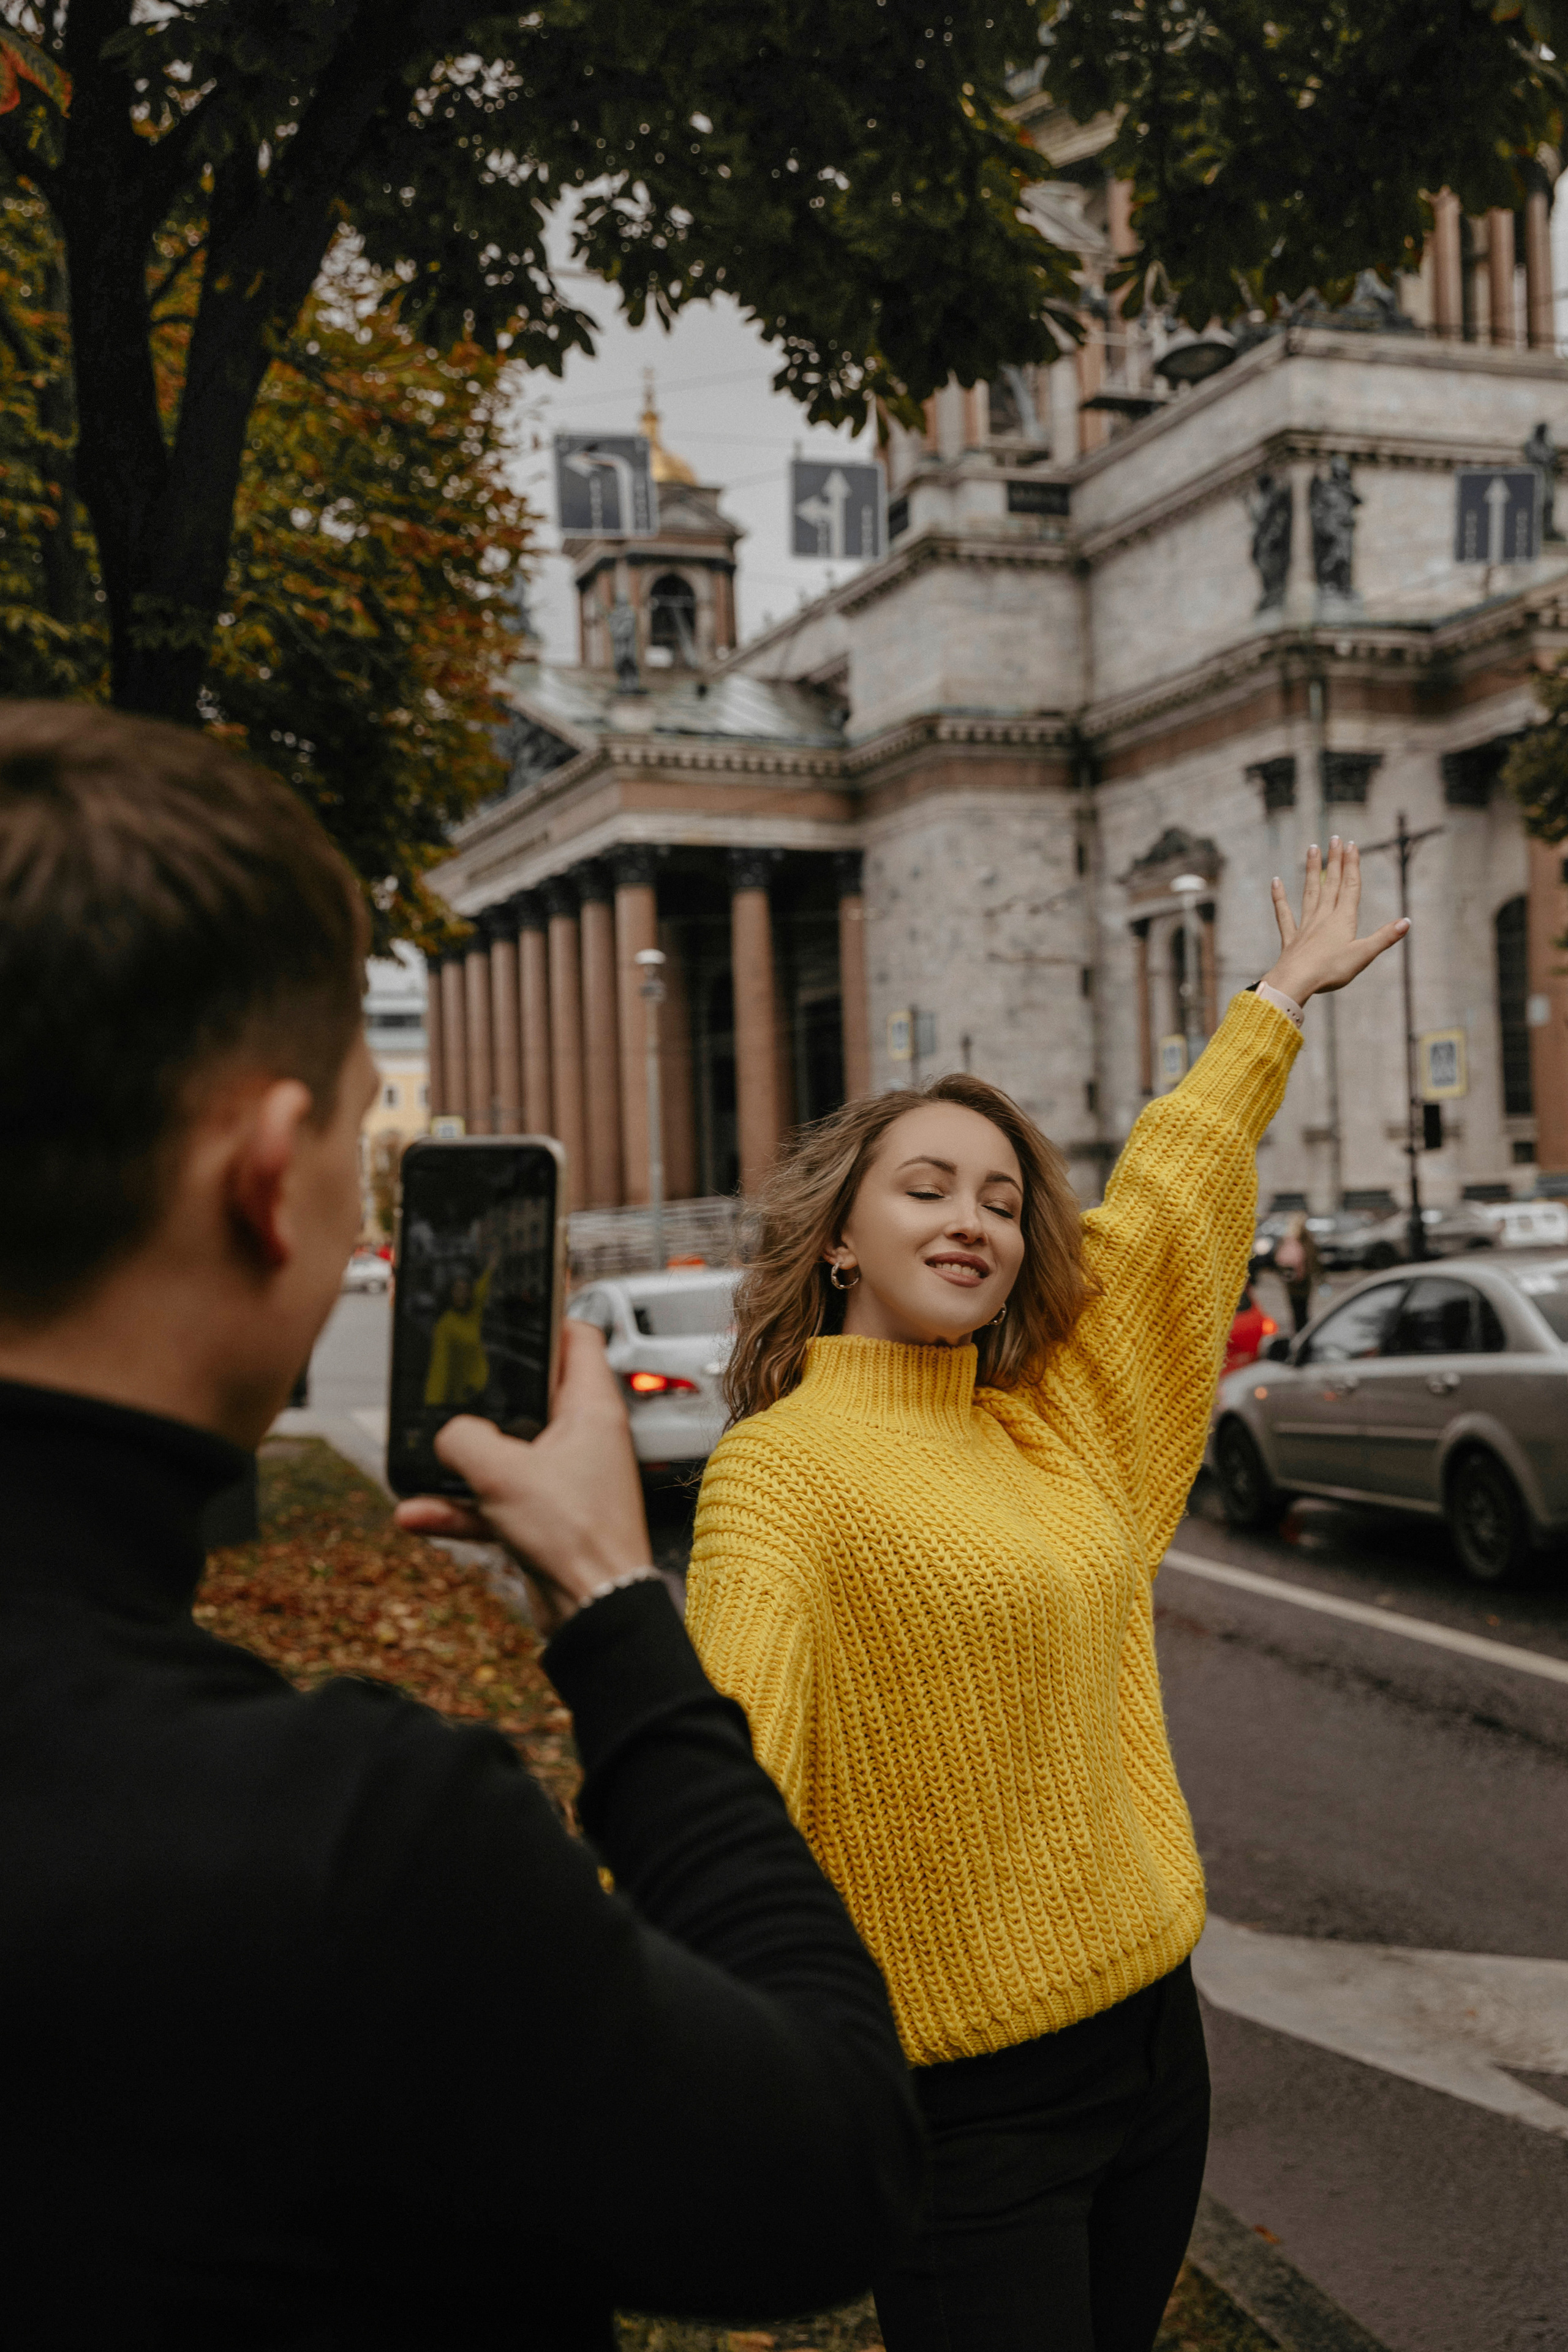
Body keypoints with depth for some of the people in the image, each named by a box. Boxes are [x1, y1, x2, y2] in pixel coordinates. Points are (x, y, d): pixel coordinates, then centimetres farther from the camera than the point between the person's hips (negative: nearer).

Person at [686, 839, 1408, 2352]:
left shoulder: (1046, 1428, 6)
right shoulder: (785, 1464, -15)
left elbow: (1165, 1207, 16)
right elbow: (723, 1756, -28)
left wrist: (1286, 993, 28)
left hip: (1150, 2037, 7)